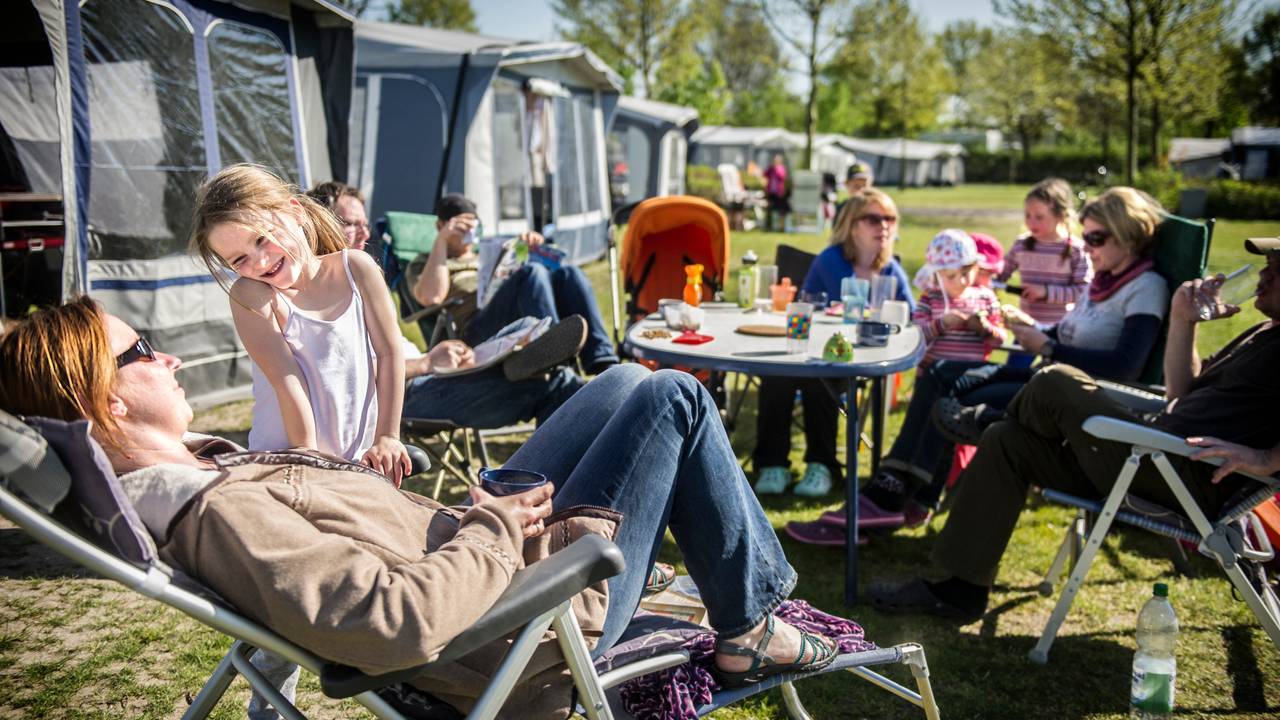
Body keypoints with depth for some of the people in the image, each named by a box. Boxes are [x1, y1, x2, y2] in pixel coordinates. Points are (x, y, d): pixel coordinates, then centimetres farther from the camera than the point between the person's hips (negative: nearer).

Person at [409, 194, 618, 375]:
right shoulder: (424, 263, 24)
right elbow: (431, 298, 0)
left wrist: (531, 248, 12)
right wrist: (441, 240, 2)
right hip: (478, 328, -5)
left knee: (567, 273, -22)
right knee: (532, 272, -30)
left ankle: (603, 365, -37)